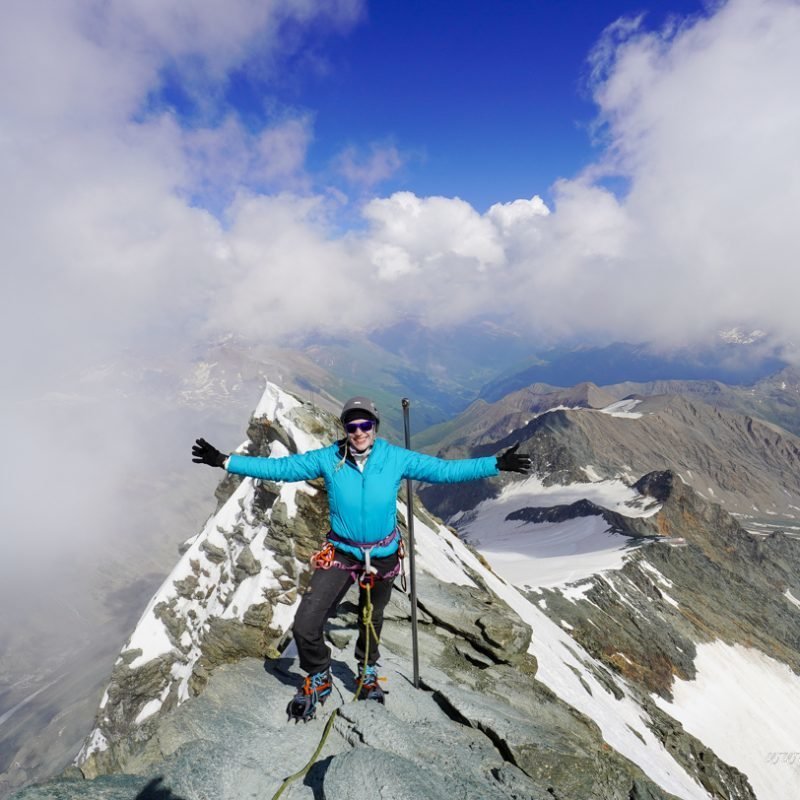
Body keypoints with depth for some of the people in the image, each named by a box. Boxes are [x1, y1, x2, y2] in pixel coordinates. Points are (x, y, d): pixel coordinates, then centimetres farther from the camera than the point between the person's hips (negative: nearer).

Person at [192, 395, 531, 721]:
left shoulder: (396, 458, -13)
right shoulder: (328, 459, -14)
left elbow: (444, 469, -12)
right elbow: (281, 467, -10)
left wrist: (497, 464, -16)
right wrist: (225, 461, -13)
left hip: (383, 555, 1)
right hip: (341, 553, -1)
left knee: (372, 620, 23)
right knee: (305, 624, -9)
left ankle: (368, 672, 56)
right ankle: (318, 679, 25)